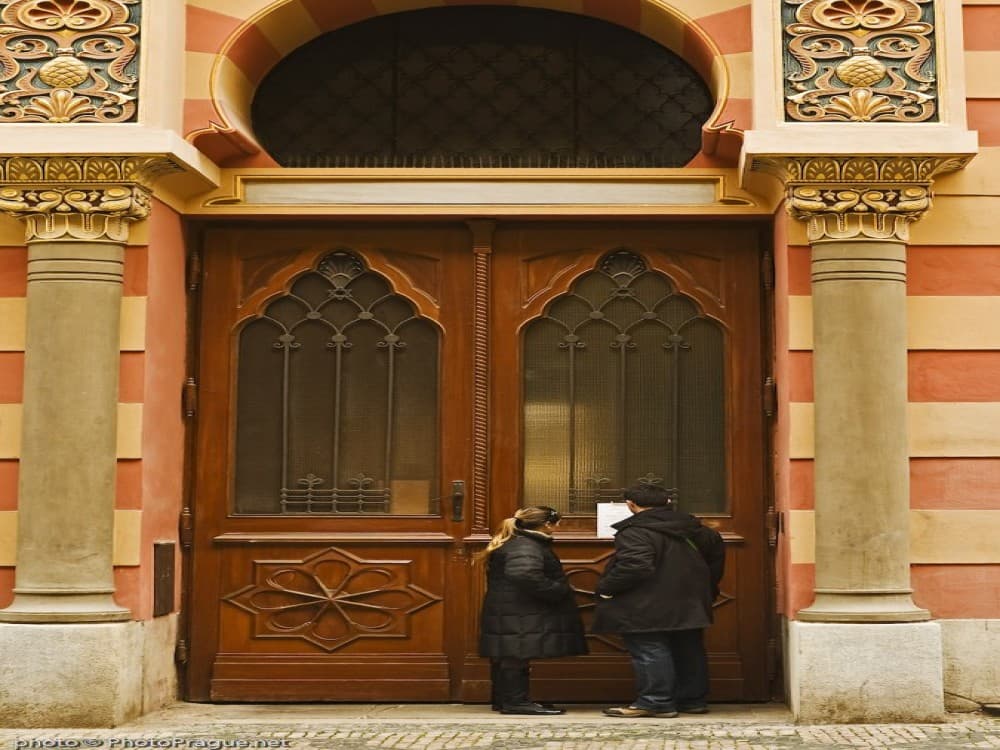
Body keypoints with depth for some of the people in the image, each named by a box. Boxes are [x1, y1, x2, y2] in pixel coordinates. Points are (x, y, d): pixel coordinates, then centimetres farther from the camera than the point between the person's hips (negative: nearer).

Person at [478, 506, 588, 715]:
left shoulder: (514, 543, 18)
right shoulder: (525, 547, -18)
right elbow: (526, 576, -33)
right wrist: (559, 591, -22)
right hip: (518, 617, -11)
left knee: (508, 658, 13)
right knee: (516, 656, -7)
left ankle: (503, 700, 18)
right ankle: (516, 700, -5)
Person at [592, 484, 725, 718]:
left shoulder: (634, 532, -18)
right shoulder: (692, 527, 11)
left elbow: (634, 566, -30)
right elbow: (716, 549, 22)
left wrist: (605, 588, -16)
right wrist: (707, 587, 31)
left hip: (647, 609, -9)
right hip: (690, 606, 9)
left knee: (649, 653, -3)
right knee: (689, 651, 15)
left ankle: (655, 702, -3)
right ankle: (693, 699, 23)